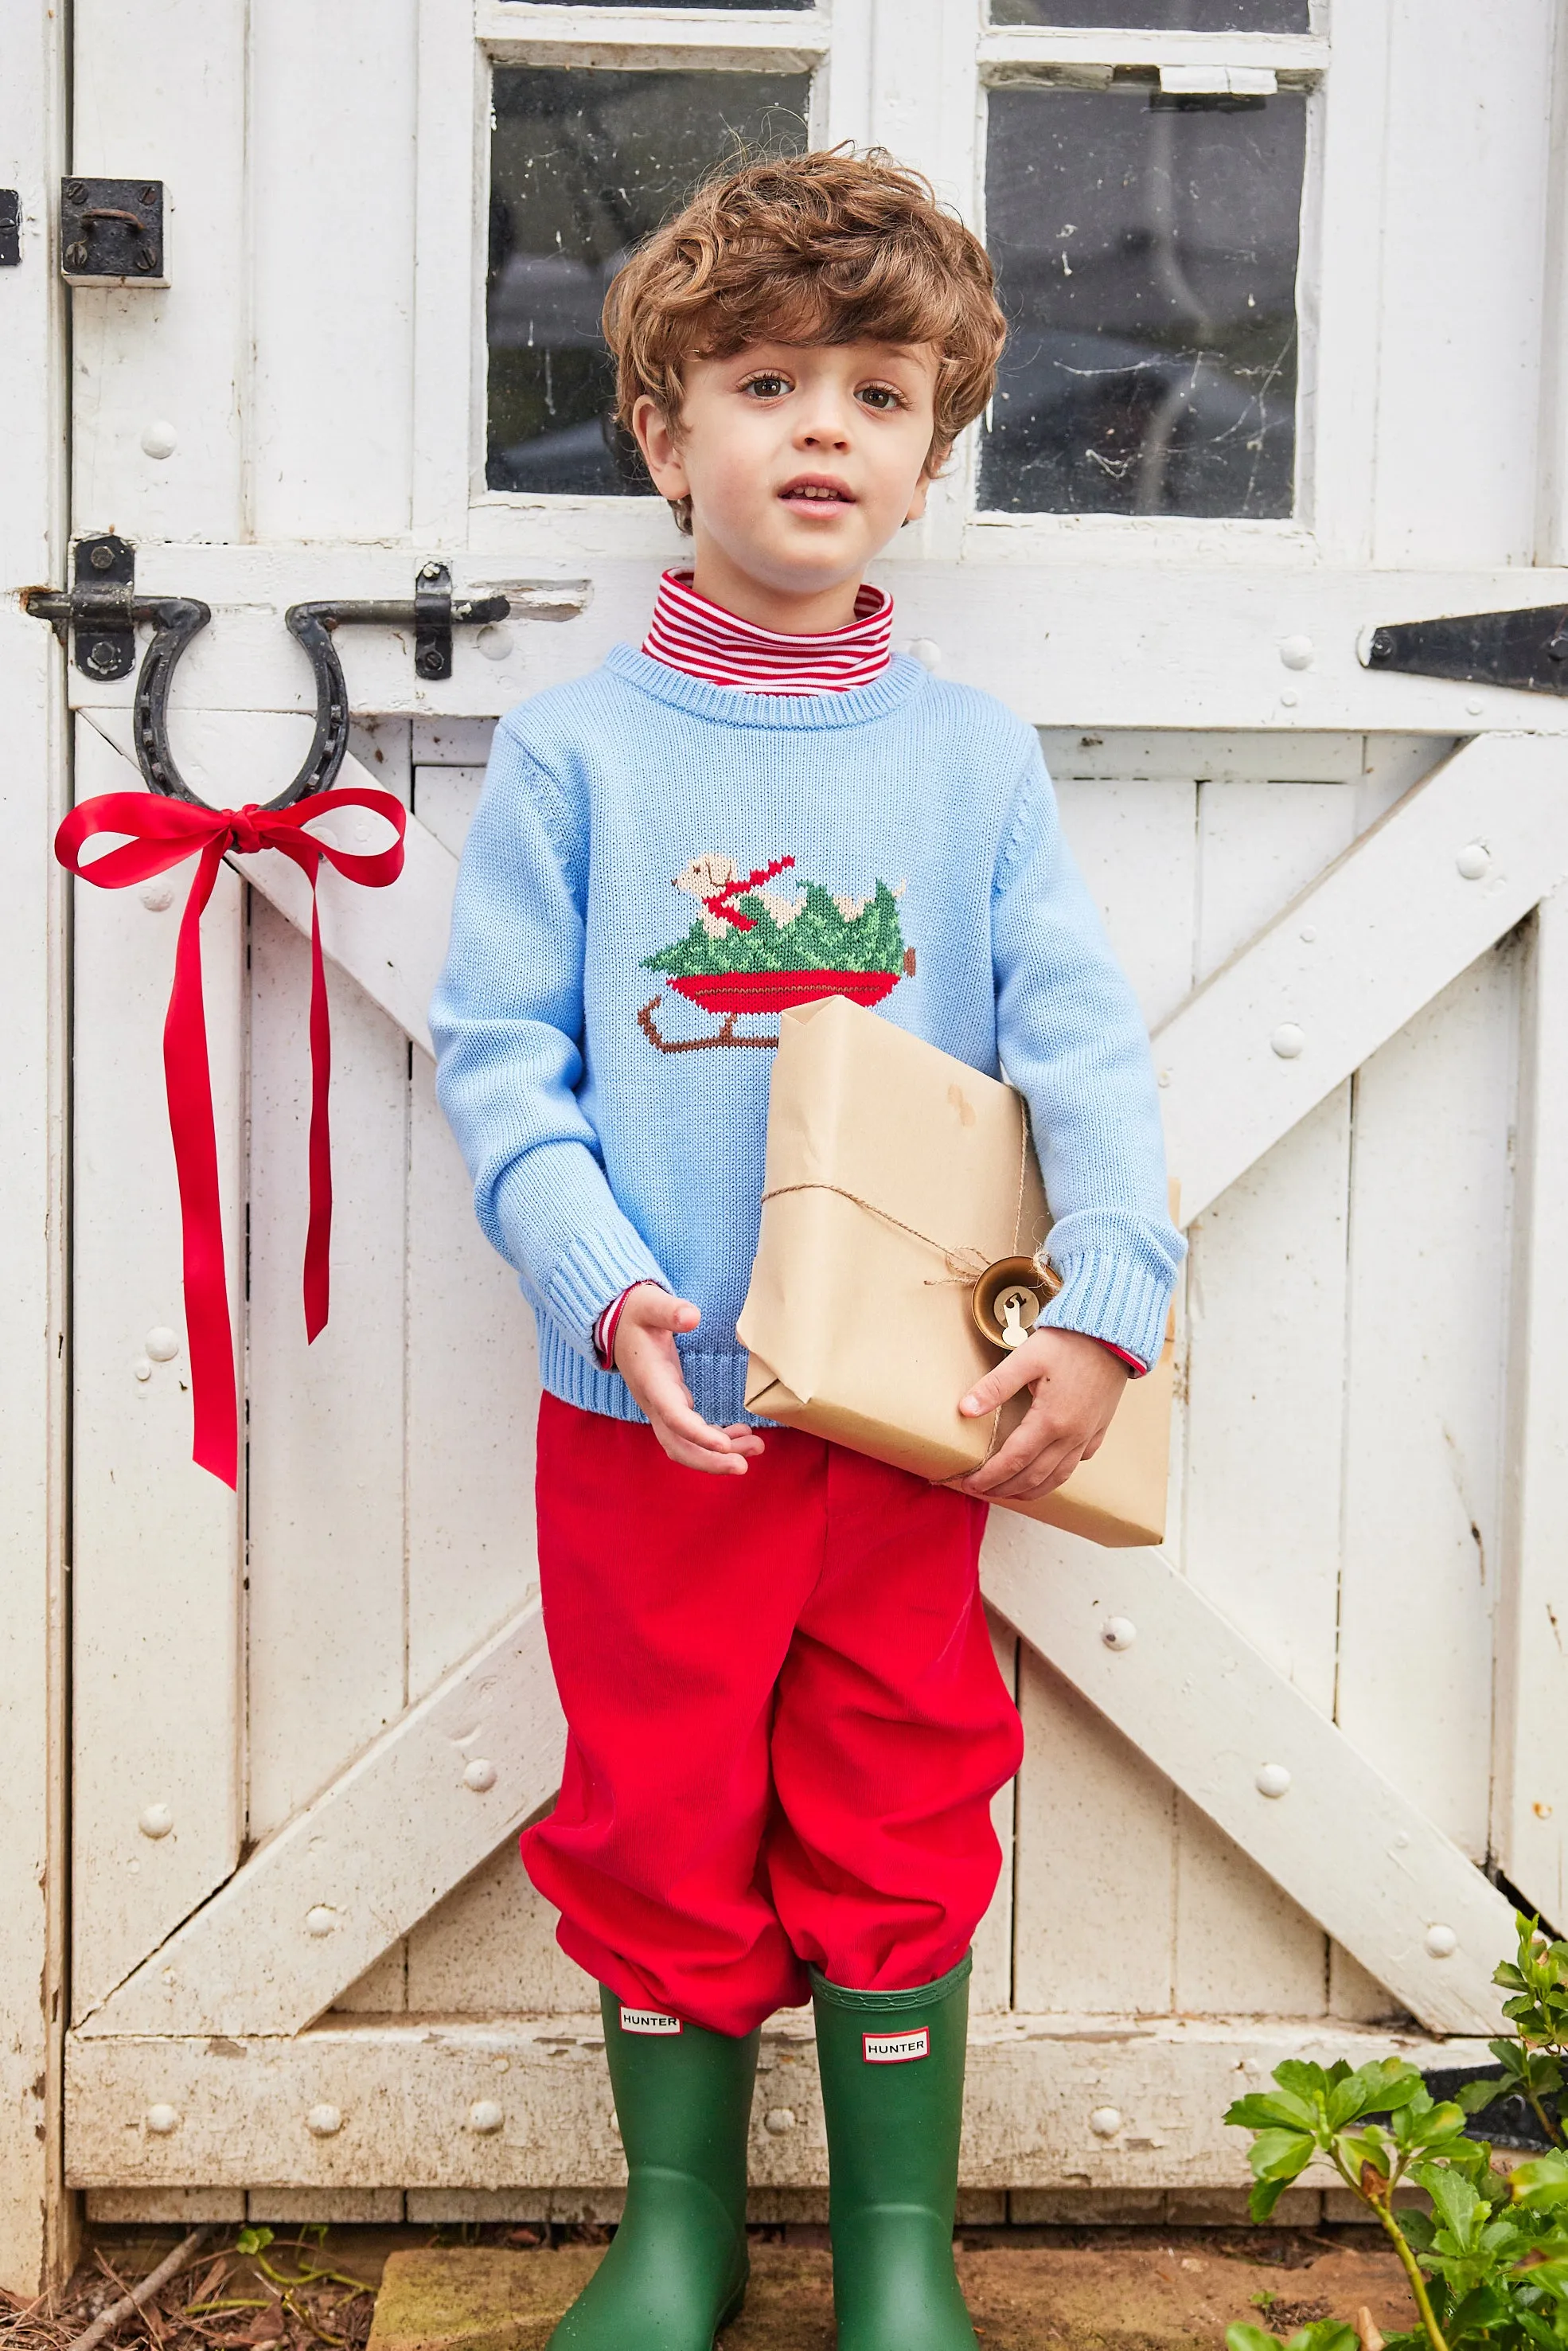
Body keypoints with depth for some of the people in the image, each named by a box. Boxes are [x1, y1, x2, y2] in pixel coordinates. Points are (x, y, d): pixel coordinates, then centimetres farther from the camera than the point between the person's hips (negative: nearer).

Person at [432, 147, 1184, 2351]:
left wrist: (1107, 1306, -13)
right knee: (659, 1821, 11)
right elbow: (497, 1052, -4)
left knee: (898, 1821, 11)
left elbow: (1087, 1045, -2)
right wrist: (606, 1285, -17)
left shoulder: (975, 759, 1)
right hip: (647, 1406, 0)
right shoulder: (572, 748, -2)